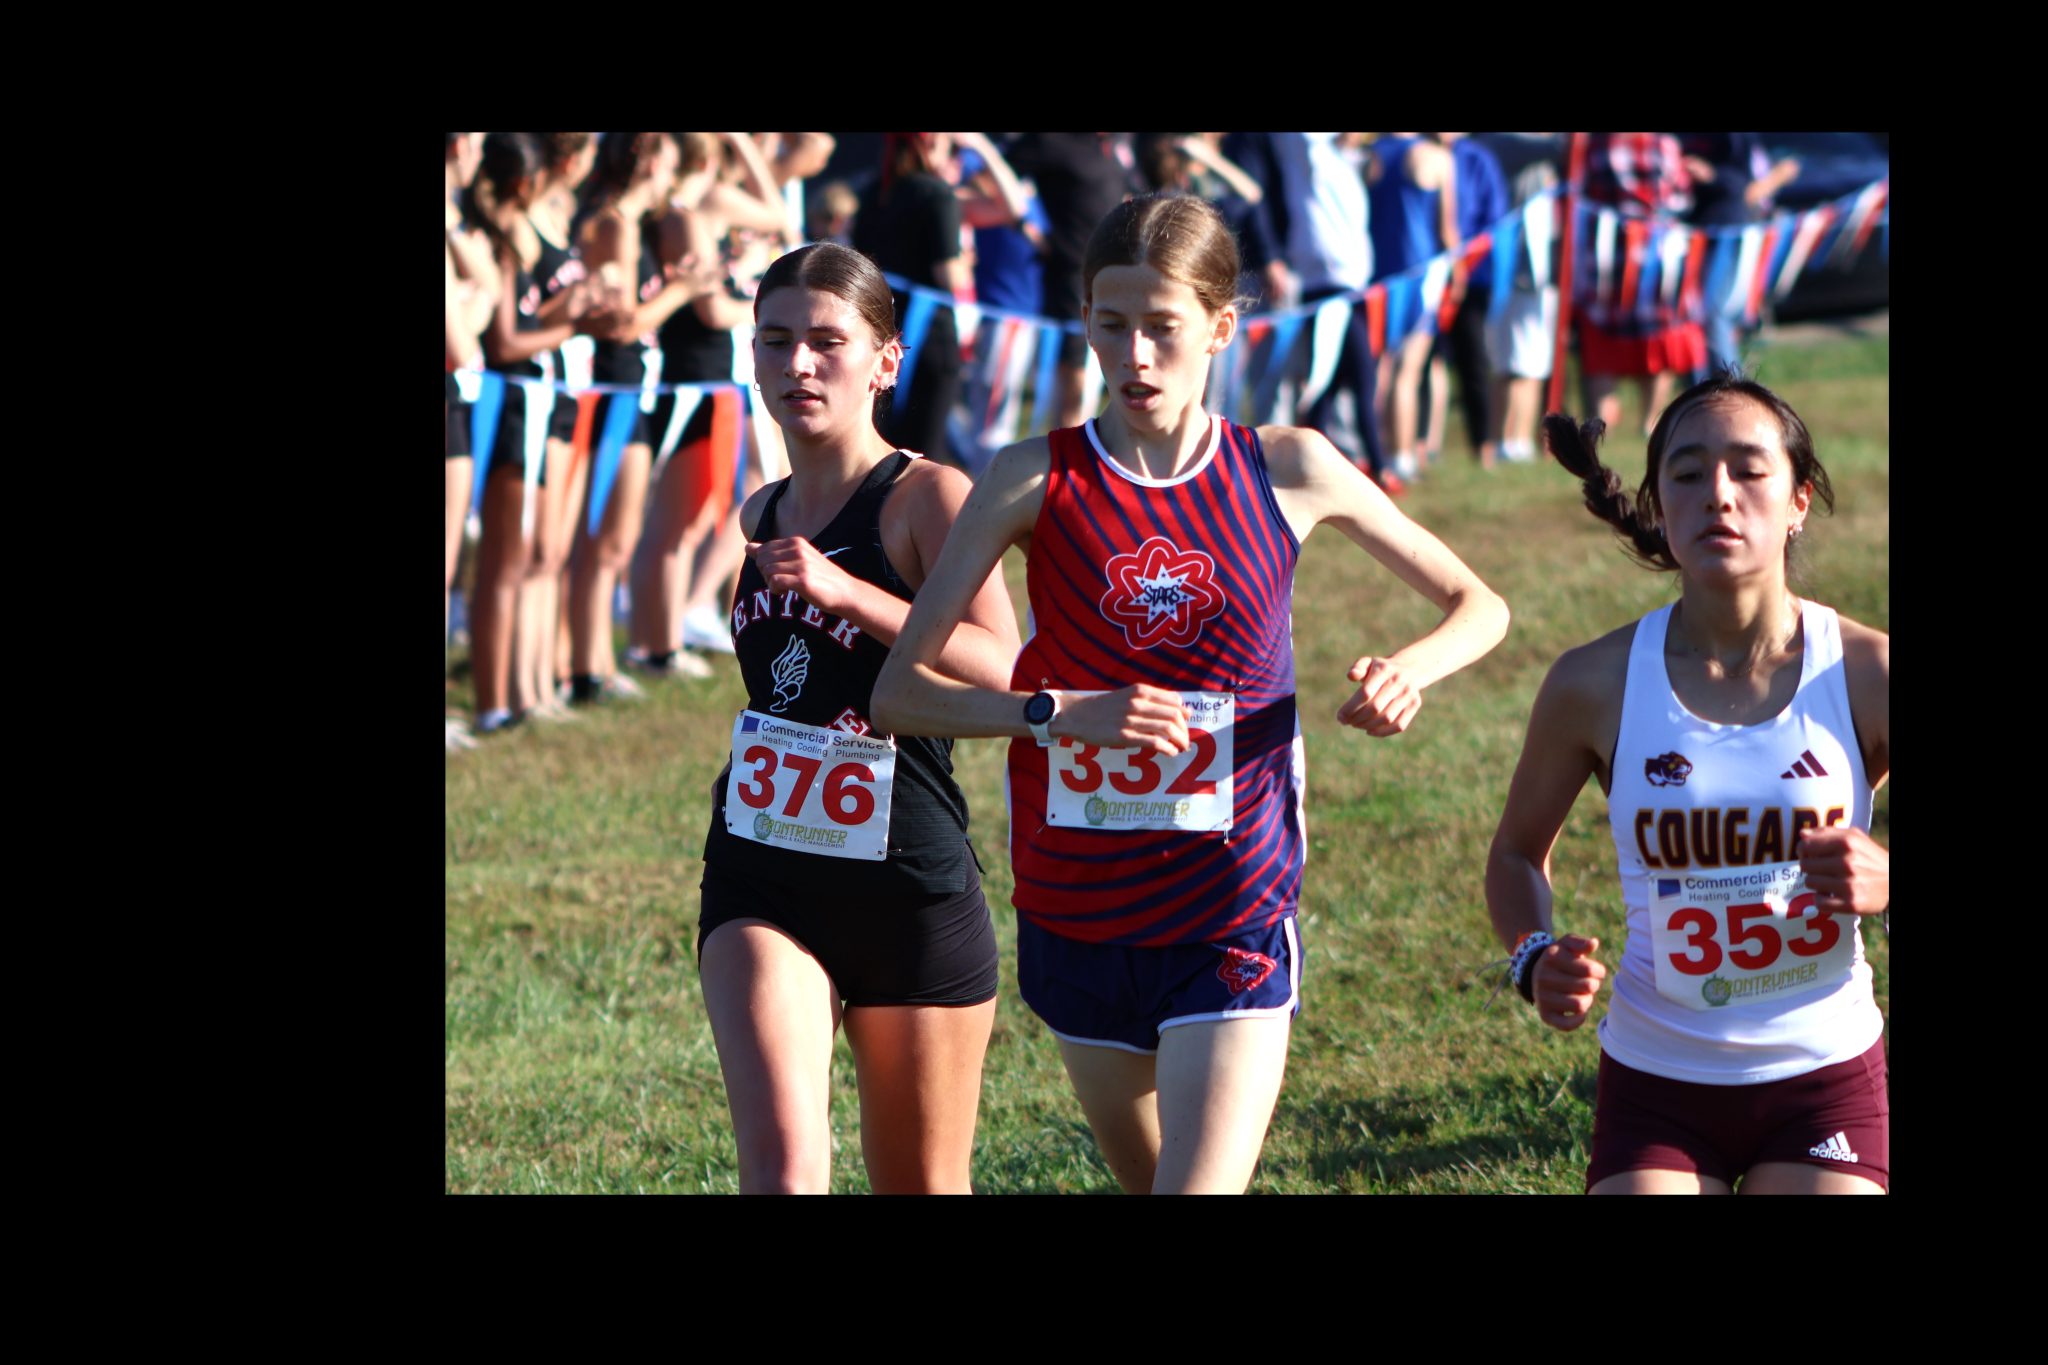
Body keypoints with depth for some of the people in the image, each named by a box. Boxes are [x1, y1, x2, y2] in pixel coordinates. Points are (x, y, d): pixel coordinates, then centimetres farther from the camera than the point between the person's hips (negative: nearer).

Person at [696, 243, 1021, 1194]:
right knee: (783, 1156, -19)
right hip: (762, 882, 4)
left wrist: (845, 591, -29)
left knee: (920, 1188, 11)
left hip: (911, 890, -4)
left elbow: (1004, 672, -24)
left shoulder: (927, 497, -8)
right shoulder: (762, 516, 11)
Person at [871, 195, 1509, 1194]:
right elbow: (898, 693, -9)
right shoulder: (1036, 481, -5)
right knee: (1149, 1177, 18)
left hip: (1233, 922, -2)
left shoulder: (1288, 471, -3)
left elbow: (1479, 607, 10)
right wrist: (1058, 712, -24)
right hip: (1079, 915, 2)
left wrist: (1408, 671, -12)